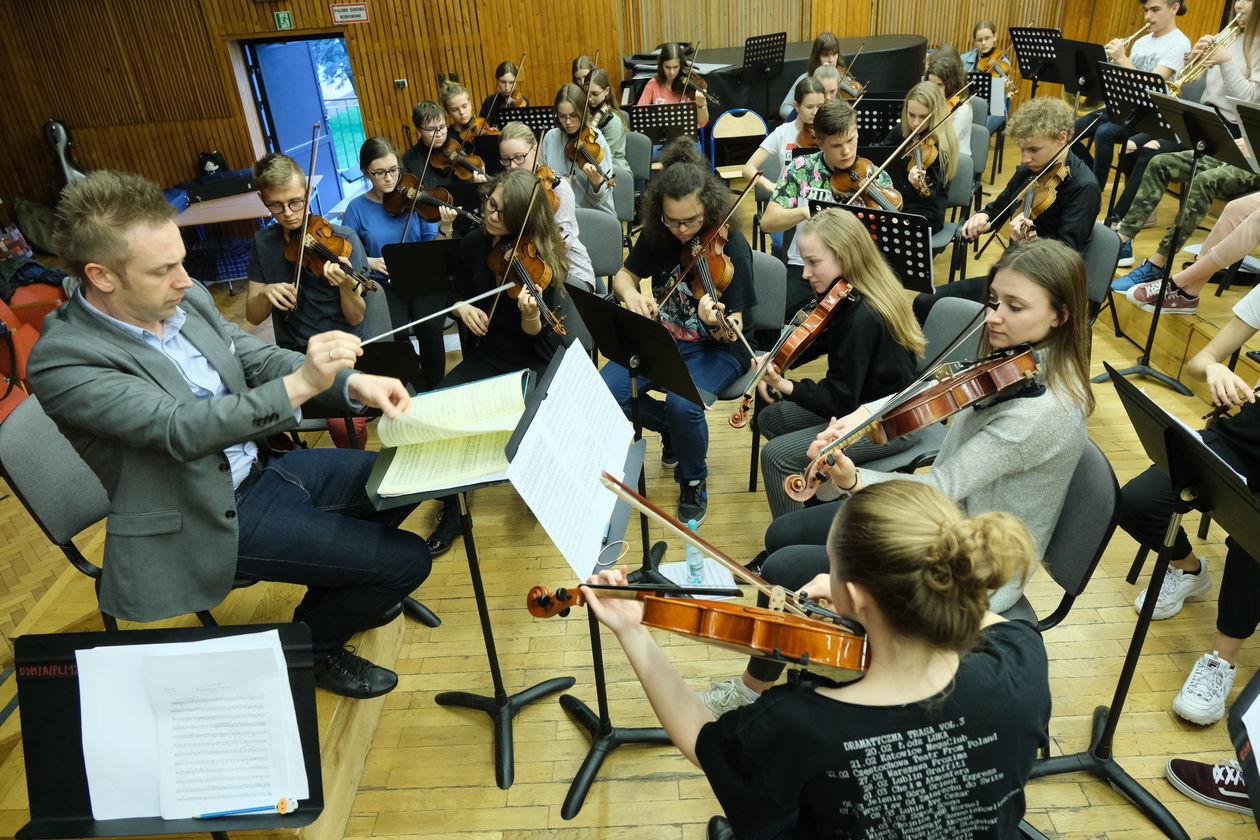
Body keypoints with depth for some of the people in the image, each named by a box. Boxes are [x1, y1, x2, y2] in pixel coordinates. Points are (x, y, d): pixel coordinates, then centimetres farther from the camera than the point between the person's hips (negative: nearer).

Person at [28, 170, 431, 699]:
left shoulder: (185, 299, -2)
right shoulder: (62, 359, -22)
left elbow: (259, 358, 2)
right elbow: (180, 428, -32)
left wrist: (352, 382, -16)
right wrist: (301, 384, -42)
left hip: (260, 466, 8)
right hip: (211, 517, -8)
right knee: (406, 562, -14)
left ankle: (336, 590, 31)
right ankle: (312, 644, 16)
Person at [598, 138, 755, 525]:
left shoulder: (731, 248, -19)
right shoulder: (657, 235, -7)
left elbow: (731, 332, -19)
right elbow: (624, 275, 7)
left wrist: (717, 323, -44)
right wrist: (630, 294, -17)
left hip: (715, 348, -4)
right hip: (661, 337, 5)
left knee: (683, 404, -33)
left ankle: (694, 481, 0)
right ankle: (672, 431, 14)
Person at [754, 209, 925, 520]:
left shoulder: (861, 319, -30)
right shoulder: (847, 298, -2)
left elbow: (840, 401, -26)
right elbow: (822, 342, 12)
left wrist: (787, 387, -33)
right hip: (859, 402, 10)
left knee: (776, 455, -17)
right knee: (769, 418, 13)